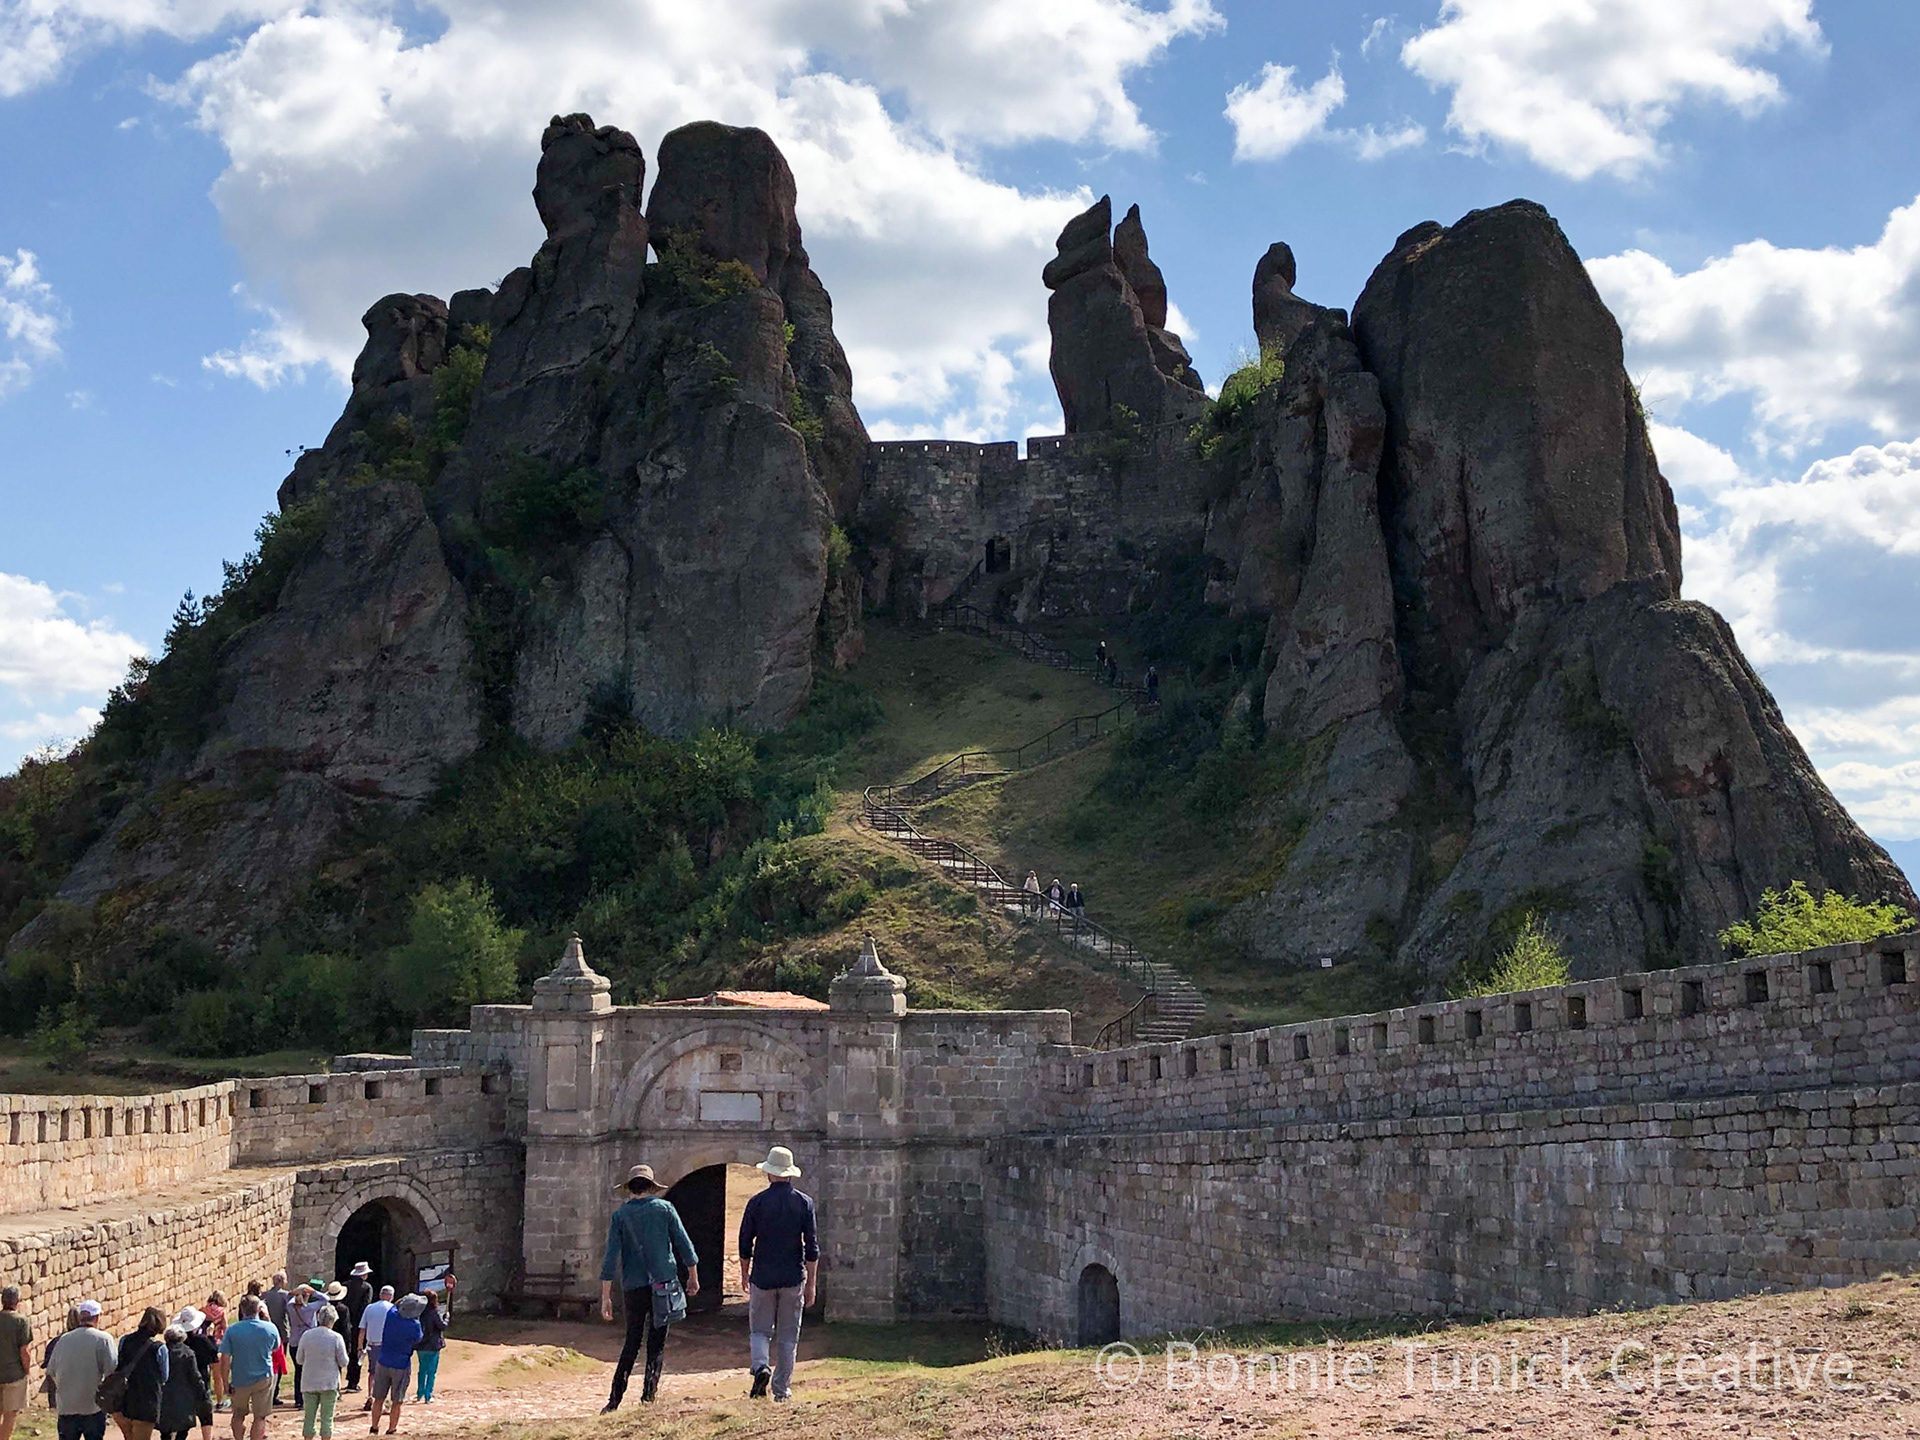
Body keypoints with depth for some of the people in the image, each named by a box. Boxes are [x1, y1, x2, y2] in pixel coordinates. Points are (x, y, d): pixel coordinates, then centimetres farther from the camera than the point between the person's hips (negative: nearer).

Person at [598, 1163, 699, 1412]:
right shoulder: (664, 1208, 2)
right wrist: (693, 1277, 17)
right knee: (657, 1343, 6)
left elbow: (611, 1258, -4)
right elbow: (684, 1245, 4)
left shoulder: (620, 1216, 2)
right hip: (663, 1283, -1)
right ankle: (648, 1394, -3)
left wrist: (606, 1297, -2)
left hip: (634, 1288, 1)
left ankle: (615, 1400, 8)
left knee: (632, 1343, 12)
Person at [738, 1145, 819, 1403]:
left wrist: (744, 1274, 17)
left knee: (759, 1330, 9)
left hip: (762, 1276, -1)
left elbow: (745, 1244, 2)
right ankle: (782, 1389, 11)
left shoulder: (757, 1202, -3)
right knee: (788, 1336, 9)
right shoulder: (804, 1202, -1)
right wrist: (811, 1284, 3)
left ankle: (760, 1366, -18)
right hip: (793, 1276, 1)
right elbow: (812, 1247, -2)